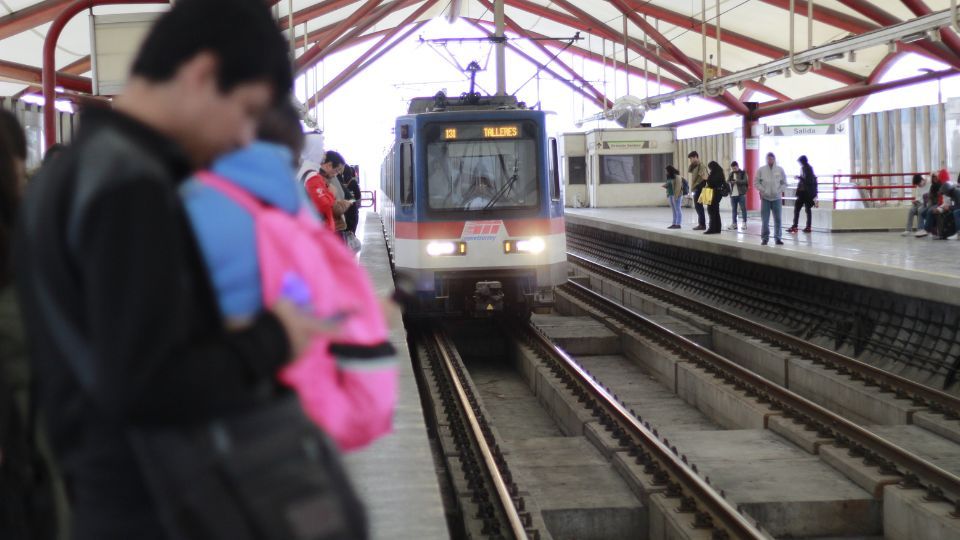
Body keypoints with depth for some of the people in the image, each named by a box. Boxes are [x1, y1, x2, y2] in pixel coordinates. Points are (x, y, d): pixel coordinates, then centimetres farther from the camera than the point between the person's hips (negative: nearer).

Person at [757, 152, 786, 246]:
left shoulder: (780, 169, 2)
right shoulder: (761, 170, -1)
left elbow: (784, 183, 7)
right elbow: (757, 182, 3)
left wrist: (779, 191, -6)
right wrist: (762, 191, -9)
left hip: (777, 198, 1)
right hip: (765, 198, -1)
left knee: (778, 219, 4)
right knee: (765, 220, 0)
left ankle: (777, 238, 13)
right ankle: (765, 238, 9)